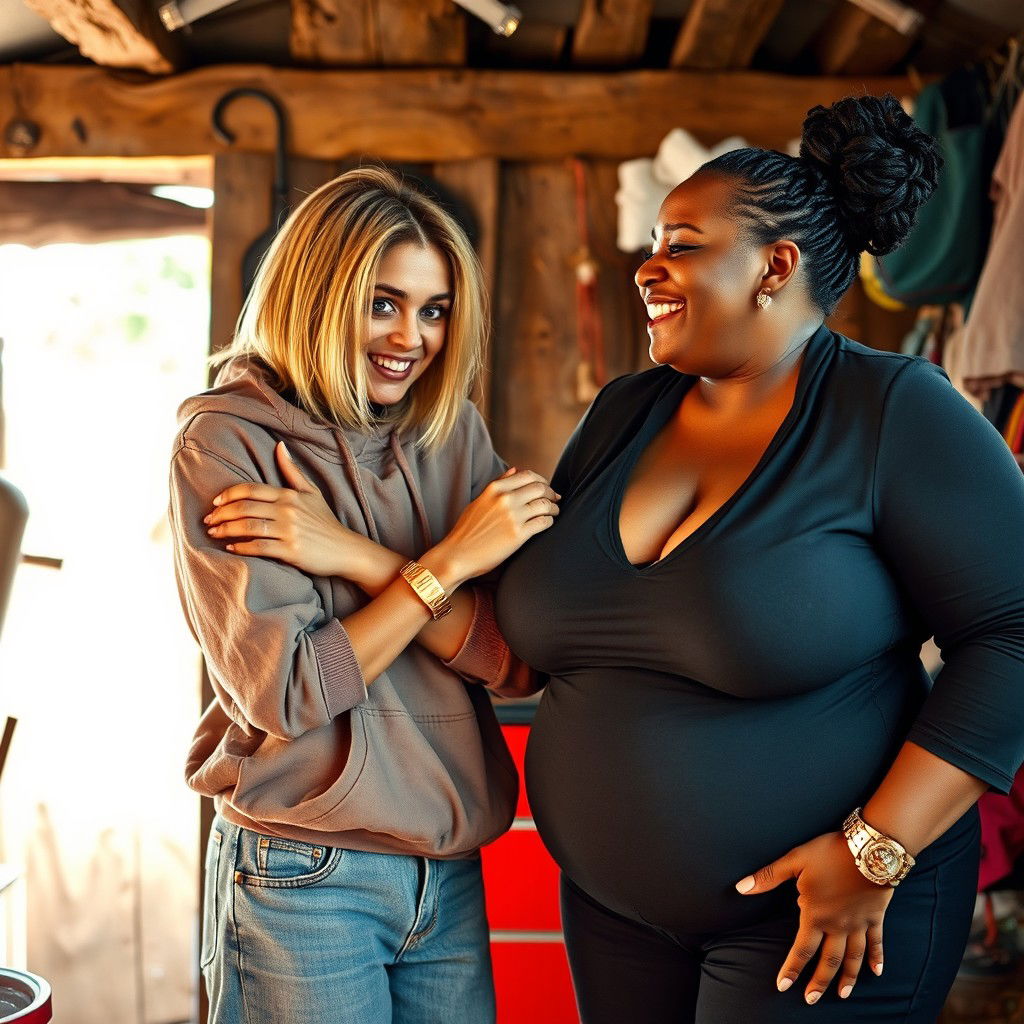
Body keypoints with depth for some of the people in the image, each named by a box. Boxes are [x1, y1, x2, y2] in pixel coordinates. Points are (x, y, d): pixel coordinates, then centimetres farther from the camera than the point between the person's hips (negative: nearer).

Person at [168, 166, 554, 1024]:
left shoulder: (452, 432, 4)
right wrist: (450, 559, -16)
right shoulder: (226, 444, -9)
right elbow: (284, 694, -17)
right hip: (300, 881, -4)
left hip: (451, 872, 4)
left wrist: (354, 556, -17)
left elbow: (518, 659, -6)